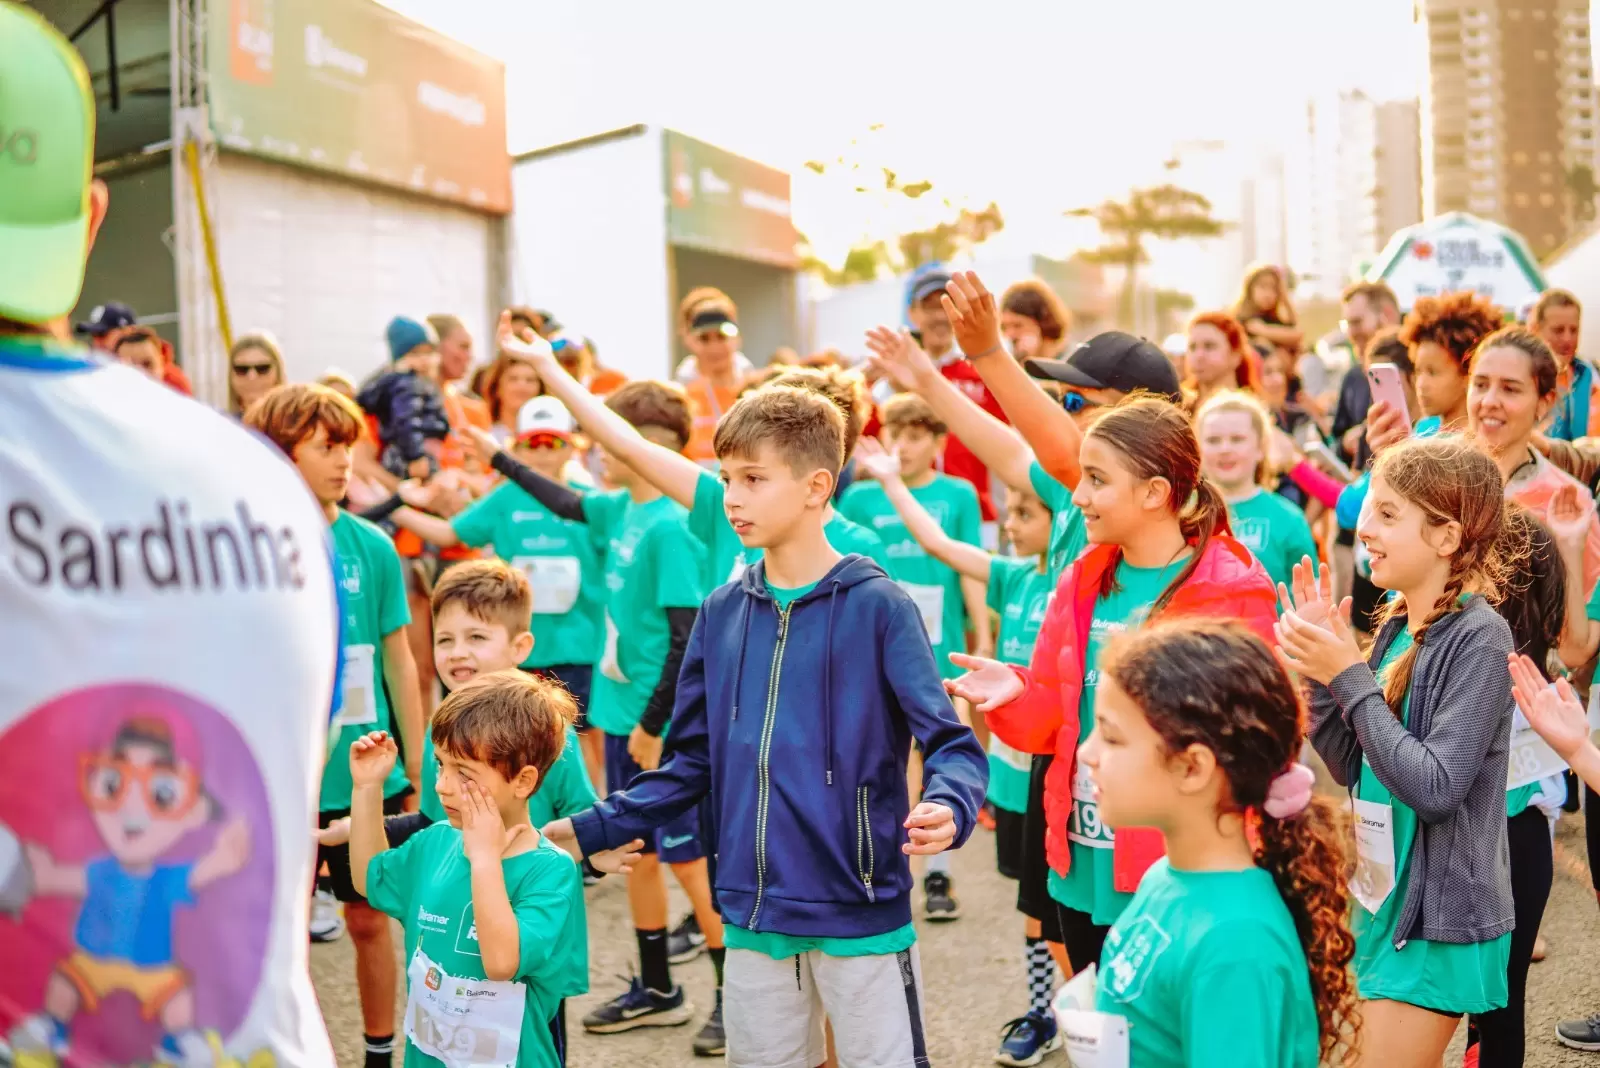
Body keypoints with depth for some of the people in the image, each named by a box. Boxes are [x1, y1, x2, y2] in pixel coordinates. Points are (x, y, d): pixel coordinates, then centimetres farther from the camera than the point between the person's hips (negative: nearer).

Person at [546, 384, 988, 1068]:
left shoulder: (877, 606, -9)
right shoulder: (721, 614, 6)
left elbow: (950, 743, -11)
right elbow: (693, 765, 12)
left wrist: (947, 808, -32)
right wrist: (588, 828, 4)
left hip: (861, 914, -5)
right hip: (753, 917, 5)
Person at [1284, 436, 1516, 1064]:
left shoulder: (1478, 636, -18)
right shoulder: (1396, 626, 4)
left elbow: (1434, 787, -24)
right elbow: (1352, 767, 8)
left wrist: (1350, 676, -21)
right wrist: (1320, 669, -6)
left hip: (1438, 921, -8)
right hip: (1379, 900, 8)